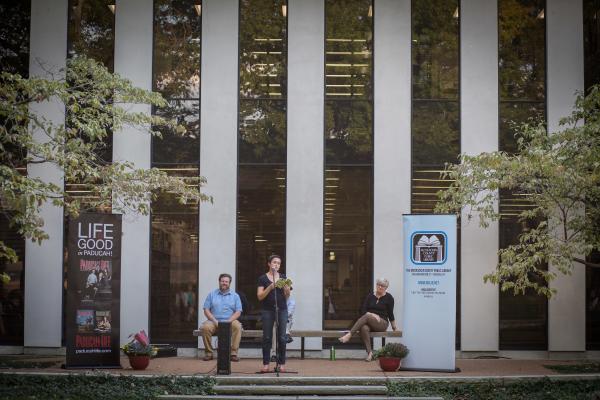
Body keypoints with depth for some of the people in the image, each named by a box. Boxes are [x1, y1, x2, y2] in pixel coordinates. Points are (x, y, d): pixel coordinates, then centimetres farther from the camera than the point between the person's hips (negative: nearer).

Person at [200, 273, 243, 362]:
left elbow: (238, 312, 4)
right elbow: (206, 310, 6)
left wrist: (228, 321, -13)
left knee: (237, 326, -32)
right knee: (205, 327, -31)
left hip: (230, 321, 0)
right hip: (214, 321, 0)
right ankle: (209, 353, -18)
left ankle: (233, 353, -27)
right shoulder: (212, 294, 13)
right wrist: (215, 321, -10)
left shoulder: (235, 296, 13)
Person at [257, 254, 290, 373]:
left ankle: (281, 363, 4)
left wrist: (286, 289, -11)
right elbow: (260, 296, -4)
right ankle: (266, 364, 1)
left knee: (282, 337, -2)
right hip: (268, 310, -2)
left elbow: (287, 296, 10)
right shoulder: (263, 278, 2)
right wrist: (270, 288, -17)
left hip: (282, 310, 2)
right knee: (267, 337, -3)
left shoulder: (283, 277, 10)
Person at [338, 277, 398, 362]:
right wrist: (372, 314, -12)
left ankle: (349, 335, -41)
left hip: (382, 323, -3)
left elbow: (390, 314, 10)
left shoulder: (388, 298, 4)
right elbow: (363, 311, 5)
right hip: (369, 322, 3)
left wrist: (394, 327, 12)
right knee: (364, 328, -36)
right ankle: (369, 352, -41)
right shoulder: (370, 296, 11)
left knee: (366, 316, -34)